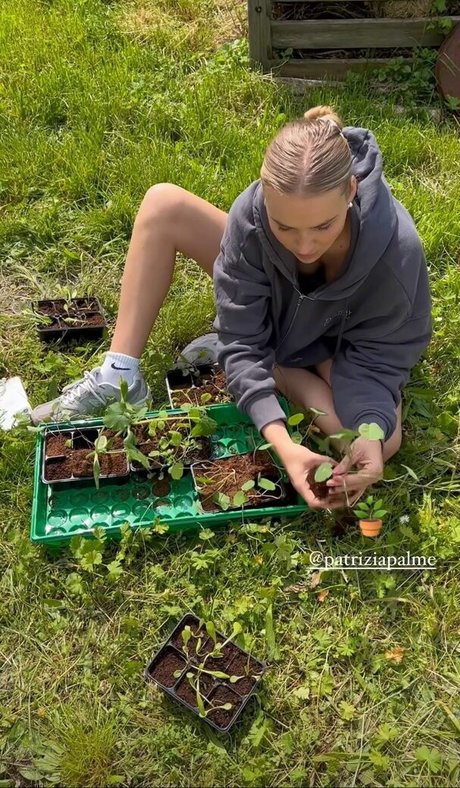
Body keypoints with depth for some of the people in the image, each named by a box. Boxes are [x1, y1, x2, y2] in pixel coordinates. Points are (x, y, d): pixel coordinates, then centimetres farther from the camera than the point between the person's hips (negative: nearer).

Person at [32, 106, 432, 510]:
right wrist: (281, 441, -44)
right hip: (268, 310, 1)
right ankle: (120, 378, -14)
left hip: (337, 343, -1)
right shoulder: (250, 213, -33)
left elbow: (377, 360, -25)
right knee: (163, 203, -17)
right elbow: (244, 340, -31)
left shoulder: (397, 249, -38)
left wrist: (371, 431, -45)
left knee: (383, 442, -31)